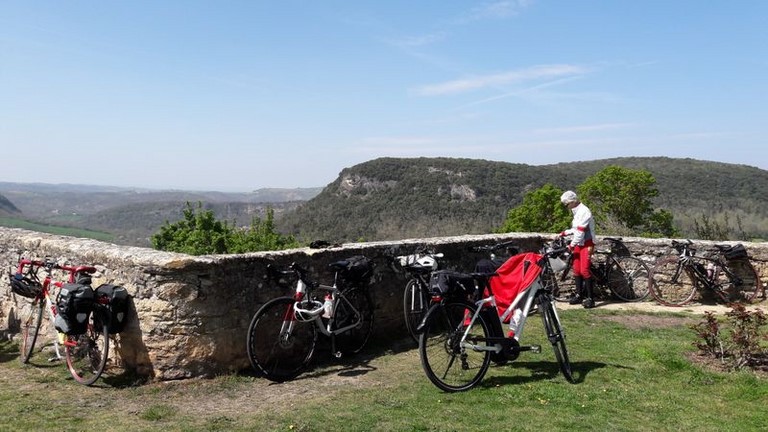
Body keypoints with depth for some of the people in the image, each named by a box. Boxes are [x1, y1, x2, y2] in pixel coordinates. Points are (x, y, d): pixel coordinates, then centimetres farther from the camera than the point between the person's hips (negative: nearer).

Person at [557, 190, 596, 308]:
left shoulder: (584, 211, -18)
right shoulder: (577, 212, 14)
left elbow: (580, 231, -20)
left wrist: (572, 245, -15)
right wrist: (564, 233, 15)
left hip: (586, 244, -10)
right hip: (579, 244, 10)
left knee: (584, 270, -14)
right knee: (576, 269, 10)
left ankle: (590, 298, -11)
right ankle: (579, 295, 19)